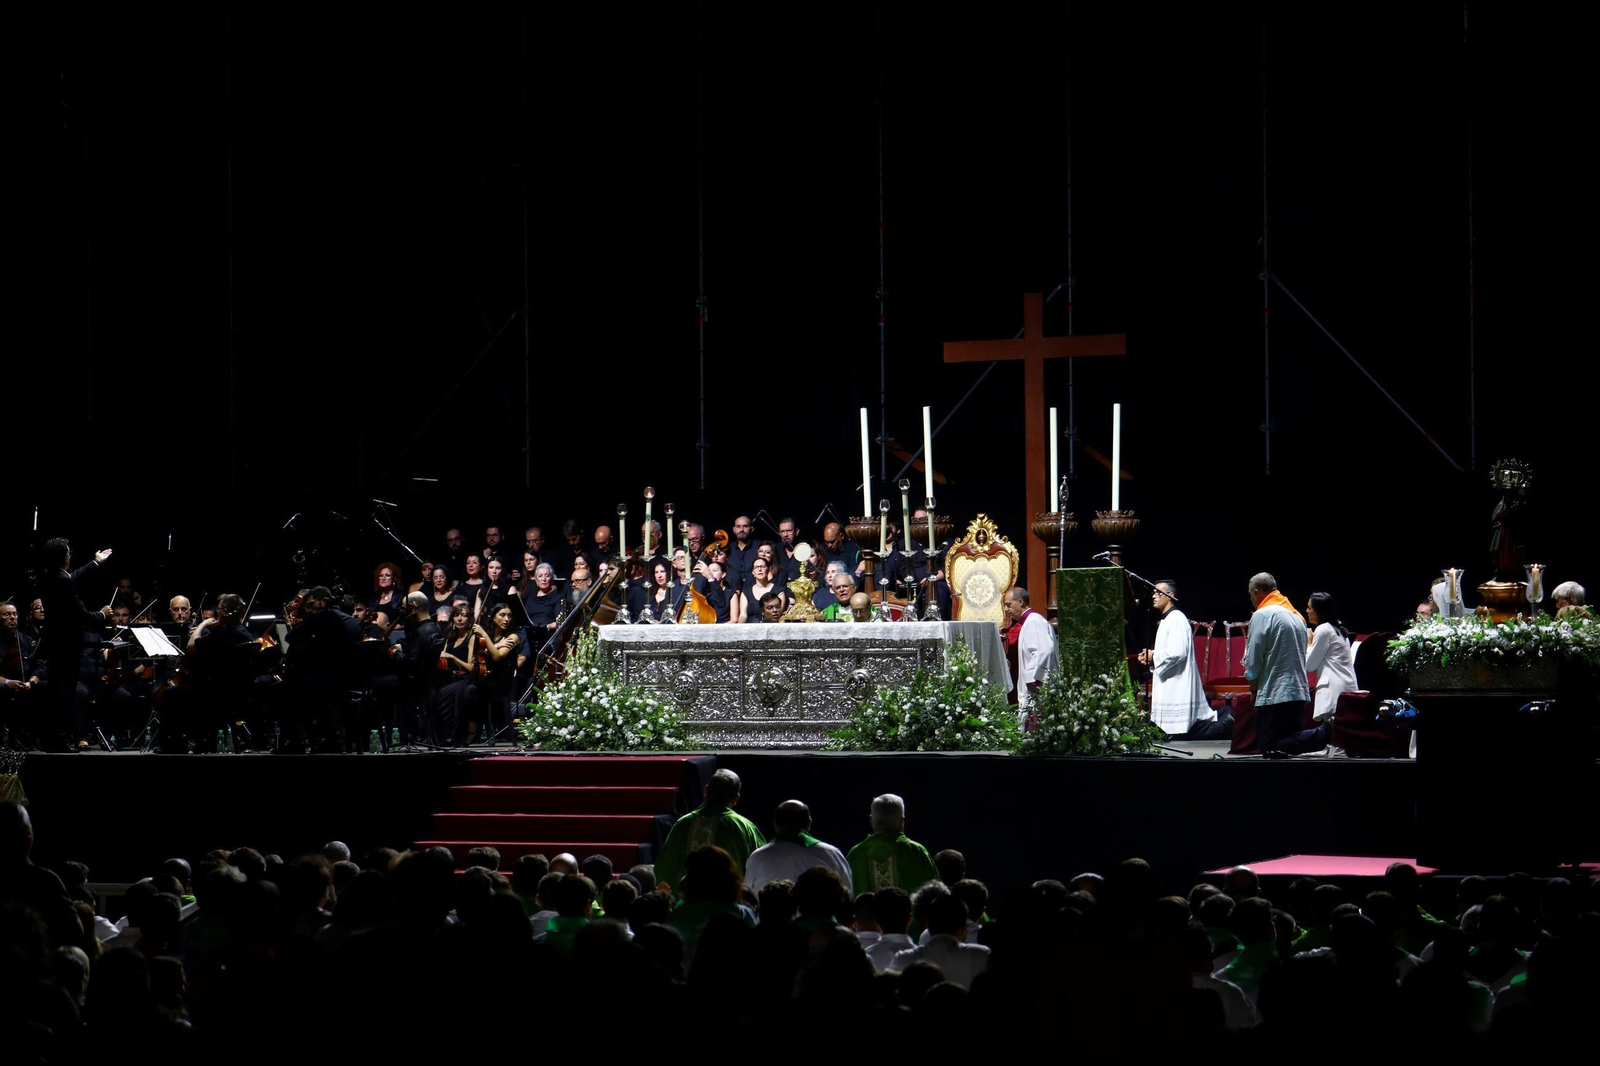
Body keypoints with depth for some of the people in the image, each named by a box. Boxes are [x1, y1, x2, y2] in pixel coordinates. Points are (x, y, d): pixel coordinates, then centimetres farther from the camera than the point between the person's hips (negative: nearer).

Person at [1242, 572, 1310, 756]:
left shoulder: (1262, 615, -8)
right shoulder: (1296, 615, 16)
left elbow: (1254, 657, -9)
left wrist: (1253, 684, 6)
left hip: (1273, 694, -8)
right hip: (1300, 692, 8)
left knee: (1270, 749, -7)